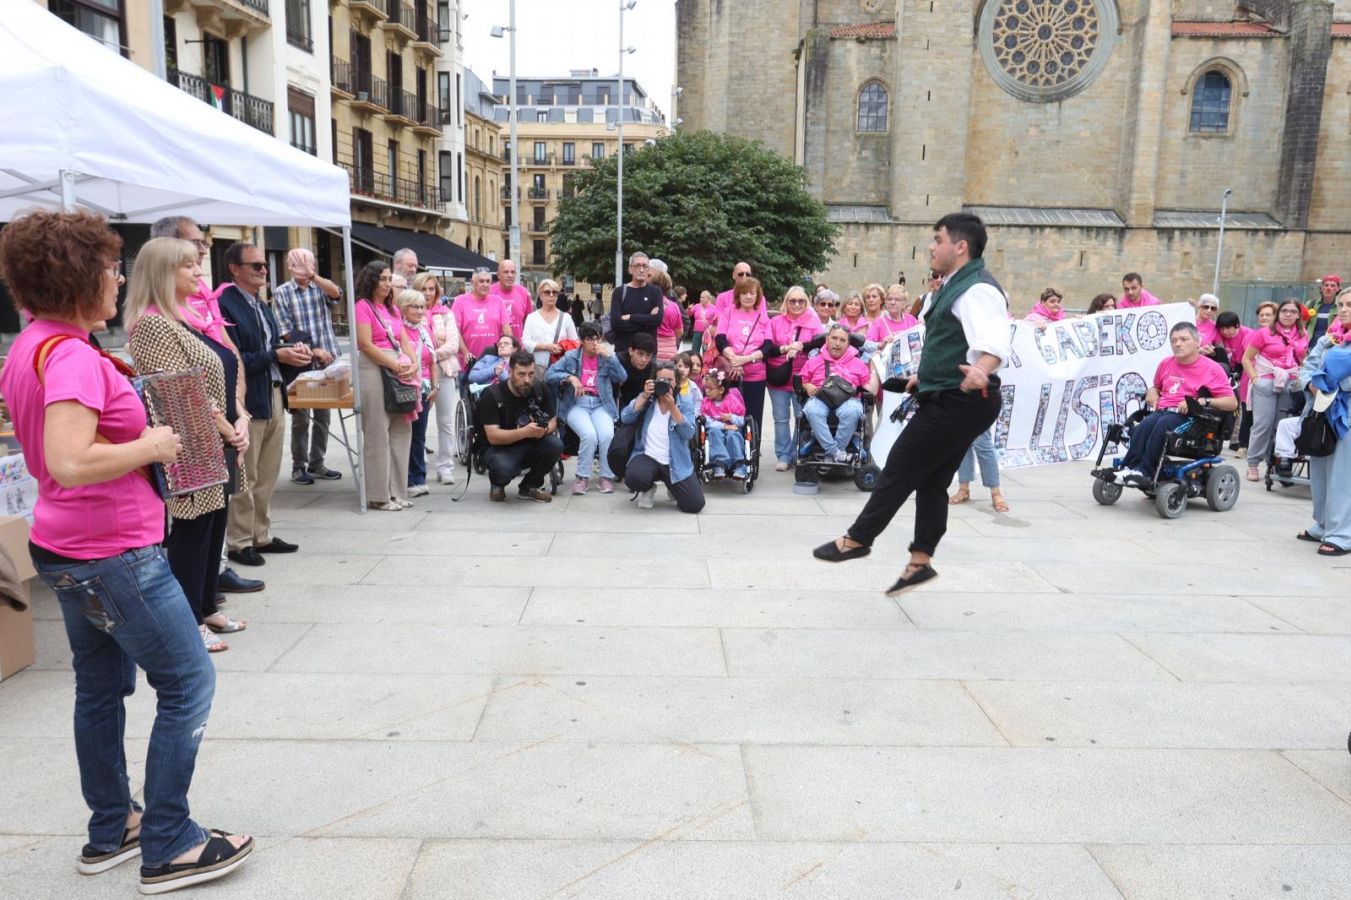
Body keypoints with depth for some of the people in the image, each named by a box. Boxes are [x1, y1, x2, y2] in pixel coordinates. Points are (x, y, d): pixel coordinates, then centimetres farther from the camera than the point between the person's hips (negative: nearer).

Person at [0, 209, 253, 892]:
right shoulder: (71, 354, -22)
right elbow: (70, 461, -34)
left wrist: (126, 414, 11)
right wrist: (151, 446, -20)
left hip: (66, 548, 10)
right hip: (114, 552, -10)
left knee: (101, 688, 19)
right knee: (188, 684, 1)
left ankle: (110, 832, 33)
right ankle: (168, 848, 10)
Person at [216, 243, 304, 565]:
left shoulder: (263, 306, 16)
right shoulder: (226, 305, -13)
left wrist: (293, 350, -1)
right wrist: (276, 356, -20)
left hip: (274, 396, 9)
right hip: (249, 400, -9)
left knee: (268, 475, 15)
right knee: (245, 478, 0)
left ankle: (261, 536, 26)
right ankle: (239, 542, 11)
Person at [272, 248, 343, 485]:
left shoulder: (320, 288, 7)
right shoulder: (281, 293, -1)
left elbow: (336, 293, -17)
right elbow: (286, 332, -8)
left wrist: (311, 275, -27)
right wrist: (312, 351, -15)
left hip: (326, 361, 3)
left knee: (323, 416, 9)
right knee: (300, 418, 2)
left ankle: (317, 463, 19)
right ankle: (298, 466, 11)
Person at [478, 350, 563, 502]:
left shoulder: (541, 390, -5)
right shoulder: (492, 395, -16)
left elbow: (553, 422, -1)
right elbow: (492, 437, -22)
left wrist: (544, 429, -27)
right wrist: (525, 432, -37)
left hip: (532, 448, 4)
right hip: (502, 449, -4)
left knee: (555, 445, -26)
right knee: (503, 468, -38)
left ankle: (529, 487, 1)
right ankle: (497, 484, 4)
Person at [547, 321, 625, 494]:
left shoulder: (606, 357, 11)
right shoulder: (571, 357, 8)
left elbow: (622, 378, -4)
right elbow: (549, 375, 0)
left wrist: (610, 356, -12)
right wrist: (570, 377, -14)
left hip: (601, 404, 1)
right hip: (577, 404, -1)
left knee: (607, 435, -29)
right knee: (589, 435, -30)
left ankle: (607, 476, -10)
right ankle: (583, 477, -13)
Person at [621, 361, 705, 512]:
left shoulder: (685, 403, 3)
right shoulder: (644, 399, 8)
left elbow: (688, 433, -12)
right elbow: (625, 418, -7)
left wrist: (672, 406, -19)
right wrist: (644, 396, -12)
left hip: (676, 463, 0)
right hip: (647, 457, 0)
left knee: (695, 504, -13)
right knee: (634, 477, -36)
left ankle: (674, 486, 23)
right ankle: (648, 489, 4)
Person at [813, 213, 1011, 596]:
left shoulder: (977, 290, -18)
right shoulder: (954, 286, 16)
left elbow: (994, 344, -35)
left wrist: (981, 370, -56)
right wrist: (929, 375, 41)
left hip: (958, 402, -11)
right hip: (951, 399, 11)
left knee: (900, 467, -2)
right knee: (932, 480, 13)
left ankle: (857, 539, 10)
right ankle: (920, 561, 19)